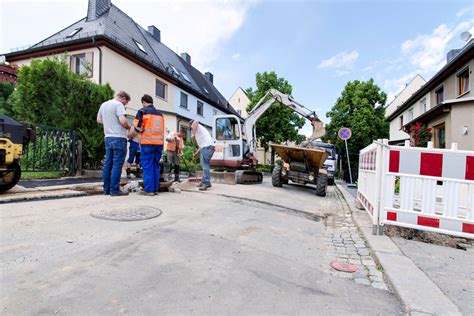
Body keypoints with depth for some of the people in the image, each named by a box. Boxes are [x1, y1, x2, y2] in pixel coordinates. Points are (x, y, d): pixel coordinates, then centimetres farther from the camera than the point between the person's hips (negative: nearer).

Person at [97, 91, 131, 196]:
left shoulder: (103, 105, 17)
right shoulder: (118, 104, -9)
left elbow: (98, 120, 24)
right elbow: (123, 121, -20)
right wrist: (129, 128, -3)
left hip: (108, 137, 8)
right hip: (119, 138, -8)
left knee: (108, 164, 11)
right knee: (117, 165, -5)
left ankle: (106, 189, 17)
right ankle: (114, 190, -3)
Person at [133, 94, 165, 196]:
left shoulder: (142, 111, 1)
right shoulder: (160, 114, 18)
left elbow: (137, 127, -4)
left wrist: (140, 131, 15)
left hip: (148, 142, -5)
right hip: (159, 142, 5)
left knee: (147, 166, -1)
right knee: (156, 166, 10)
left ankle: (149, 190, -2)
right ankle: (155, 189, 12)